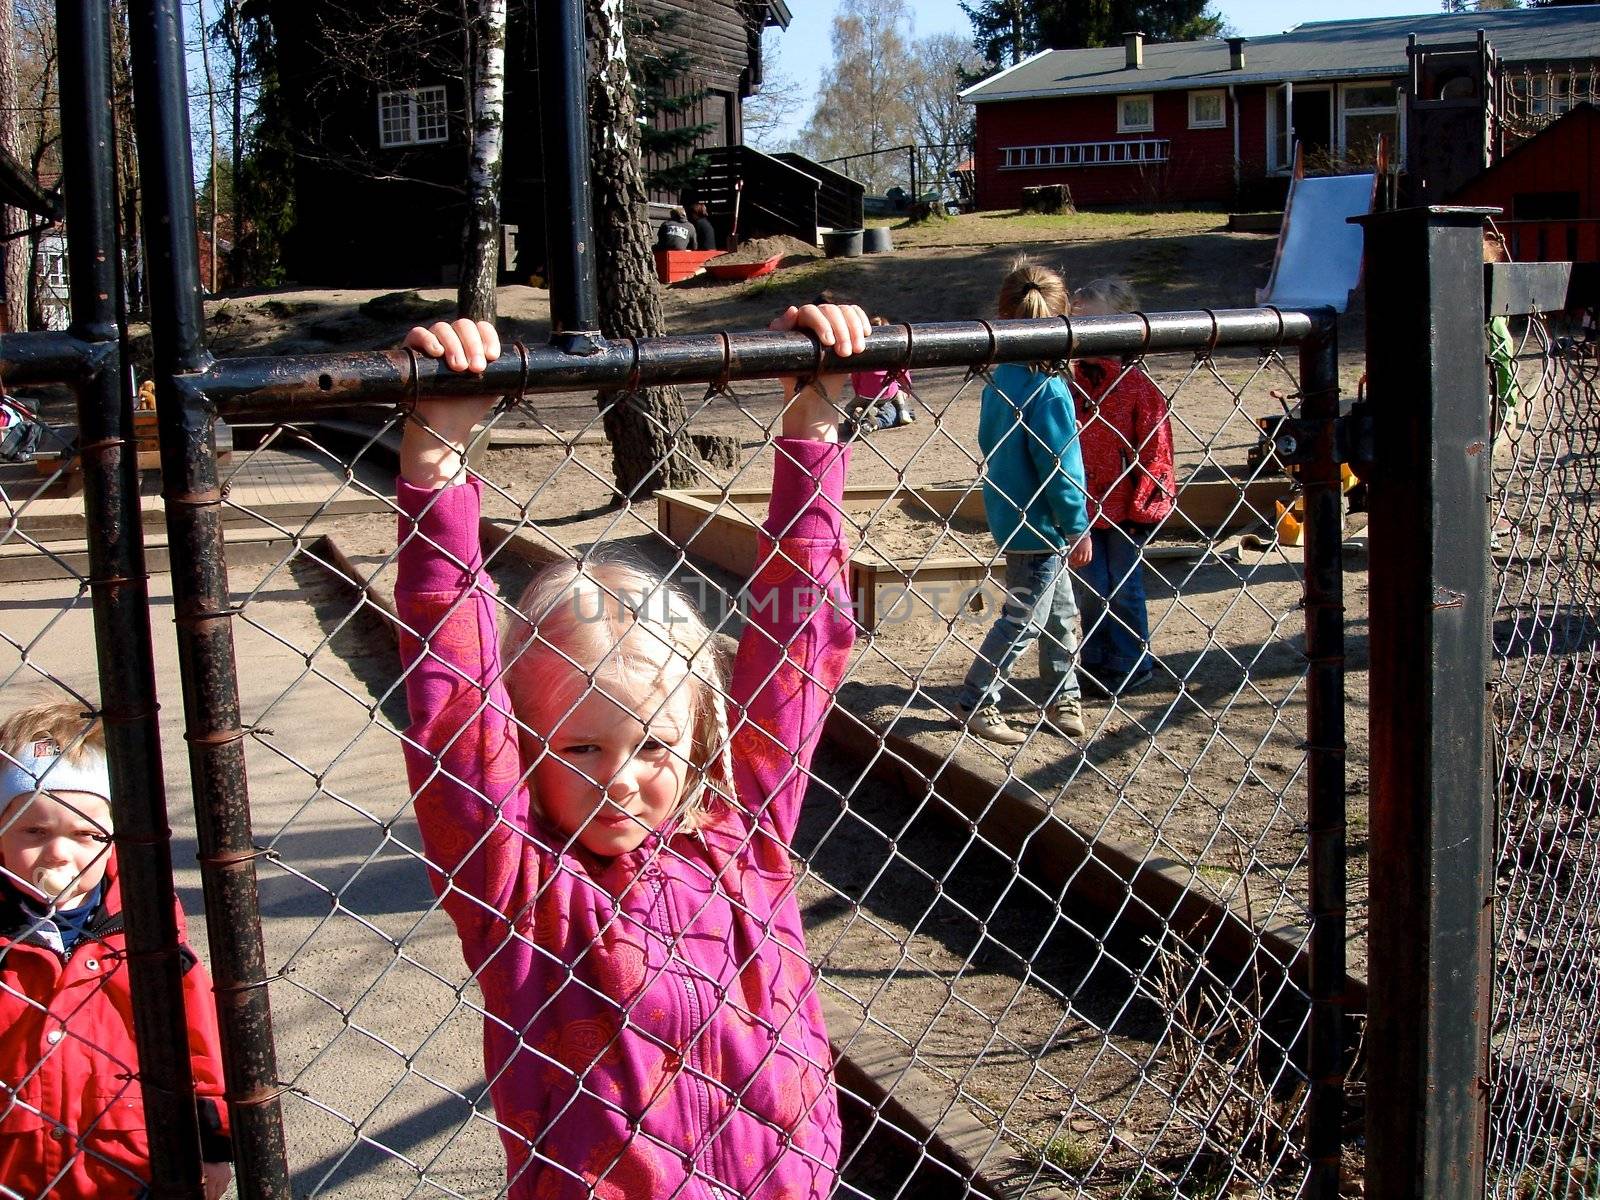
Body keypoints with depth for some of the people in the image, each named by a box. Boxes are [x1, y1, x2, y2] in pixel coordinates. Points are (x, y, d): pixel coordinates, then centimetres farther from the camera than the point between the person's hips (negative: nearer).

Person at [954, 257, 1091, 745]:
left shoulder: (999, 380, 2)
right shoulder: (1048, 389, -22)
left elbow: (989, 444, 11)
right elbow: (1061, 467, -21)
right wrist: (1078, 529, -12)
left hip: (1012, 516, 9)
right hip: (1040, 525, -9)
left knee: (1060, 611, 20)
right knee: (1023, 619, 3)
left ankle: (1064, 698, 32)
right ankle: (975, 703, 10)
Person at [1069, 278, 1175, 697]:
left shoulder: (1137, 386, -10)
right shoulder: (1073, 383, 4)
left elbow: (1154, 450, -9)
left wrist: (1140, 508, -10)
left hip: (1124, 509, -4)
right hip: (1085, 505, 4)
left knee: (1124, 588, 5)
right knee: (1091, 590, 8)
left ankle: (1131, 664, 18)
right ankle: (1096, 663, 21)